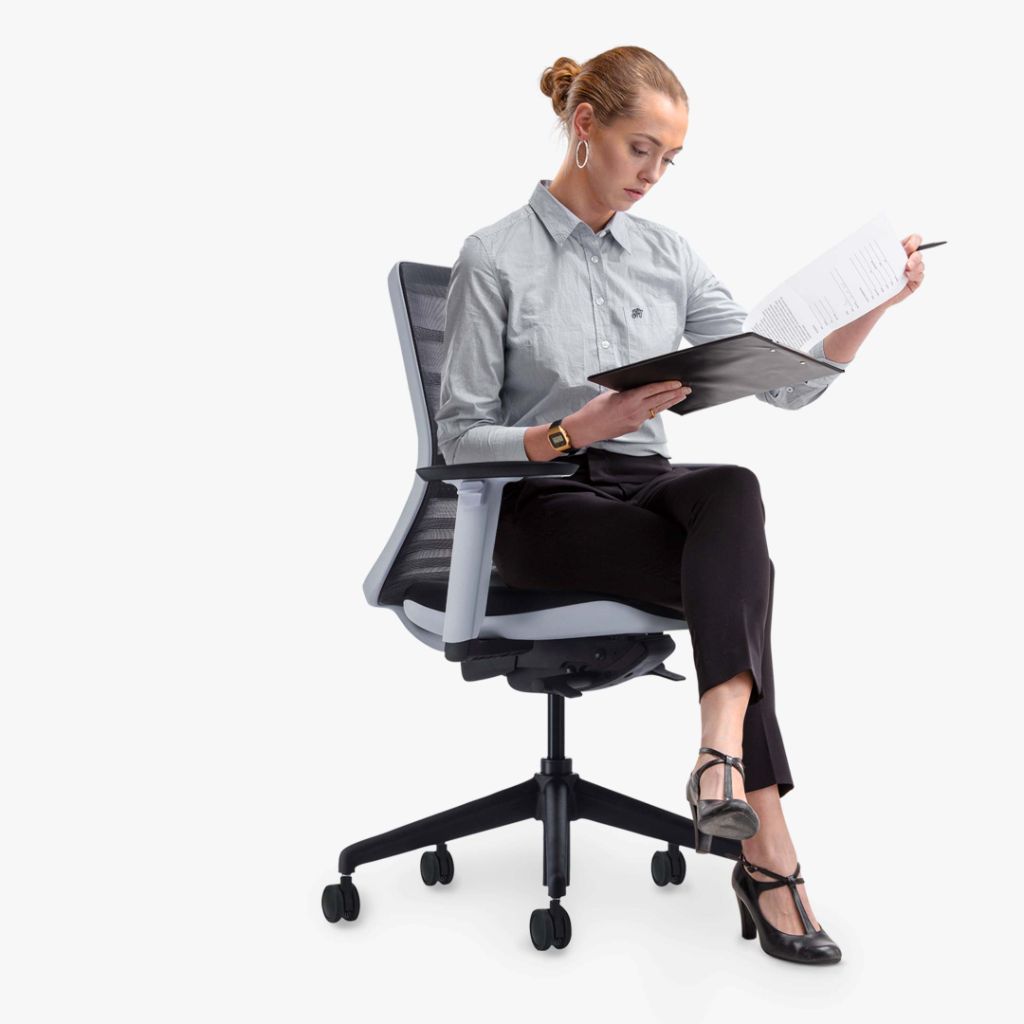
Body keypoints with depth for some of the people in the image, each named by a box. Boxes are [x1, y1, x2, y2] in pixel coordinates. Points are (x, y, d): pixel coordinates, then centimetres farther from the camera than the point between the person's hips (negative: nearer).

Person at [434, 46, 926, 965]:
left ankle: (723, 751, -45)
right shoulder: (496, 259, -5)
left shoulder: (668, 255, 10)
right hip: (542, 508, -4)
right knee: (742, 573, -30)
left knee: (734, 490, -33)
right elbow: (460, 438, -6)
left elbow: (787, 382, 6)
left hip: (646, 488, 4)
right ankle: (769, 852, -29)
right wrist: (577, 431, -22)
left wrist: (871, 304, -10)